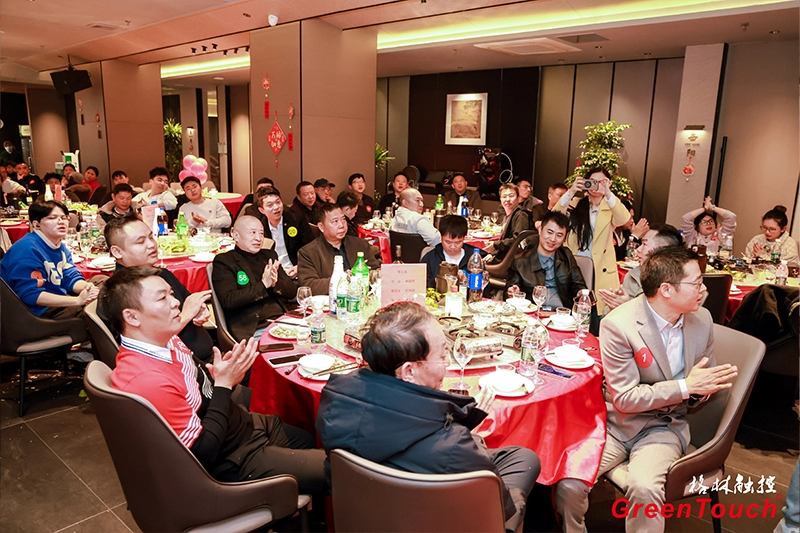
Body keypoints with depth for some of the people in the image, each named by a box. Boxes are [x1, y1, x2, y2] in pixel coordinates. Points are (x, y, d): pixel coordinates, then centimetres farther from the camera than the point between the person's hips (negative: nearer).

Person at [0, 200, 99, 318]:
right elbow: (30, 295, -26)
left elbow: (72, 278, 5)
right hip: (38, 310, -10)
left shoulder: (61, 248, 9)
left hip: (59, 301, 10)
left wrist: (87, 287, -21)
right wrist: (78, 300, -31)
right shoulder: (27, 249, -20)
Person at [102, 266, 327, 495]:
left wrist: (227, 374, -11)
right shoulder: (147, 381, -31)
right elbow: (203, 454, -26)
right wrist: (224, 383, -23)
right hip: (235, 463, -9)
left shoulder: (165, 340, -3)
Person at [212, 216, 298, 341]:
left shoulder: (269, 255, 20)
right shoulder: (223, 261, 3)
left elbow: (292, 292, 15)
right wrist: (263, 285, -13)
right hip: (251, 331, -5)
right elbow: (228, 301, -10)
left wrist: (275, 284, -6)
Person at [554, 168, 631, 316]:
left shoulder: (611, 209, 7)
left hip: (600, 271, -1)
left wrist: (608, 193, -30)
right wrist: (571, 192, -24)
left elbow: (624, 219, -16)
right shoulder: (575, 204, 9)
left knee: (598, 312, -4)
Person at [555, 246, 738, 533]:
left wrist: (700, 391, -13)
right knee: (568, 483, -21)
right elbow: (626, 399, -17)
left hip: (663, 426, 2)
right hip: (615, 422, -2)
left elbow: (705, 381, 11)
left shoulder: (702, 320, -2)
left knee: (644, 487, -29)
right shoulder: (618, 325, -20)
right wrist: (685, 386, -20)